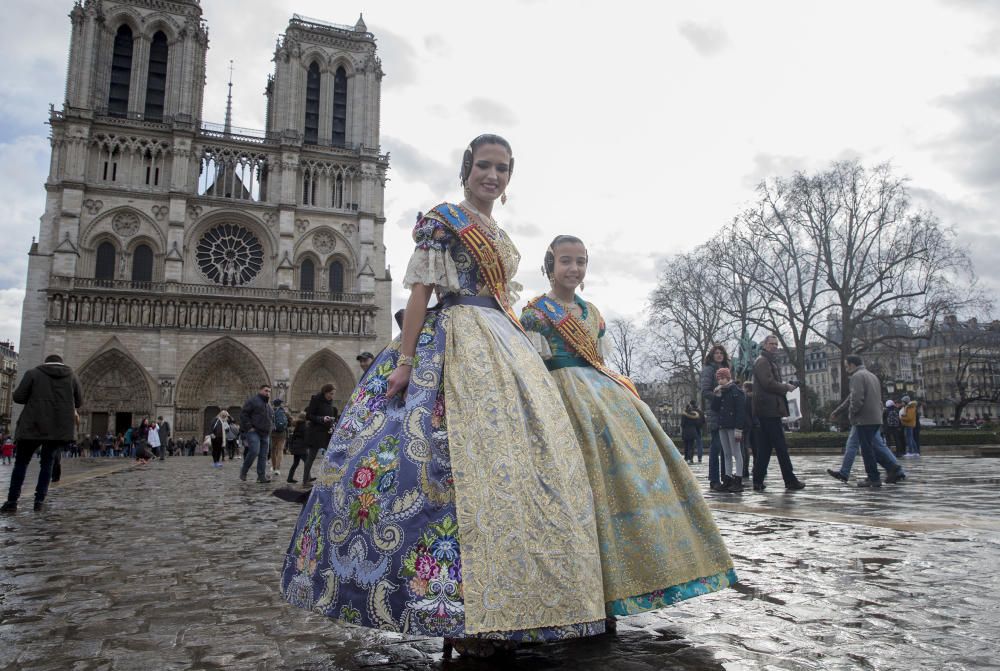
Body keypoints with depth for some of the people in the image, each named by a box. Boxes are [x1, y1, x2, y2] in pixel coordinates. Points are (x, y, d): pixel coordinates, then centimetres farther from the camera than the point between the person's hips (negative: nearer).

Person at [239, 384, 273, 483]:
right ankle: (243, 470, 1)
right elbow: (243, 414, -10)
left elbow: (272, 418, 32)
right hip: (254, 432, -7)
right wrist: (249, 427, -15)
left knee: (263, 456, 3)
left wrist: (271, 428, 15)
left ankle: (262, 476, 5)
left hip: (265, 434, 8)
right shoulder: (252, 401, -2)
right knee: (254, 451, -20)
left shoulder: (268, 404, 22)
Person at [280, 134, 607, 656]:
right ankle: (460, 616, -10)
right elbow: (420, 291, -6)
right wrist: (404, 361, -15)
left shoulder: (500, 235, 24)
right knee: (457, 462, -16)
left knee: (516, 462, -1)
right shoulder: (442, 219, 4)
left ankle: (493, 606, 6)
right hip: (456, 345, -8)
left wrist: (519, 357, 19)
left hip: (504, 349, 8)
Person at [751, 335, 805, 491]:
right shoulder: (762, 361, -8)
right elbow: (768, 383, -18)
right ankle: (790, 481, -1)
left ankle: (758, 482, 9)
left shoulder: (770, 361, 25)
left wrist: (784, 386, 10)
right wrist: (786, 387, -5)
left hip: (766, 411, 11)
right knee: (781, 446, -6)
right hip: (769, 409, -11)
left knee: (764, 447, 8)